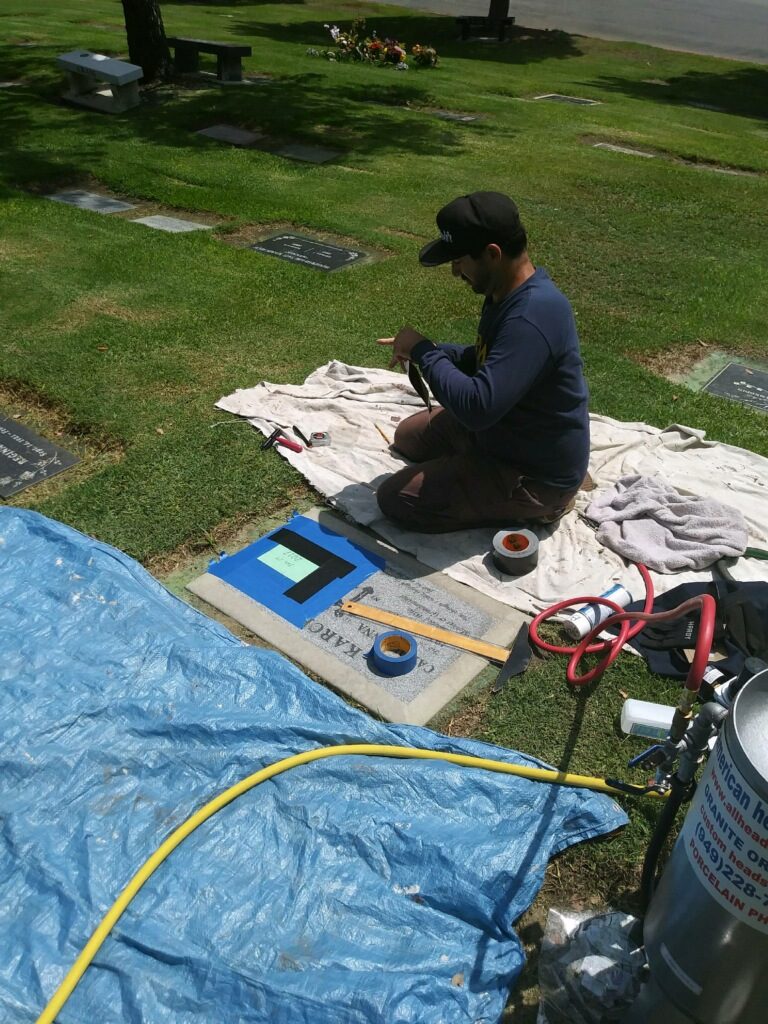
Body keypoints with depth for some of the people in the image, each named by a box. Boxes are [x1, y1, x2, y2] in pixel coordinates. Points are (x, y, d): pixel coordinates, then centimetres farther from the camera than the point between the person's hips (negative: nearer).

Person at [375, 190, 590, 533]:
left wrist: (423, 351, -25)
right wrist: (435, 352, -4)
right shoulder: (509, 292, -1)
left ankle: (532, 508, -2)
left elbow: (478, 407, -40)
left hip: (534, 476, -10)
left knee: (393, 499, -11)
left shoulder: (533, 315, -33)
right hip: (504, 430, 10)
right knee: (408, 436, 25)